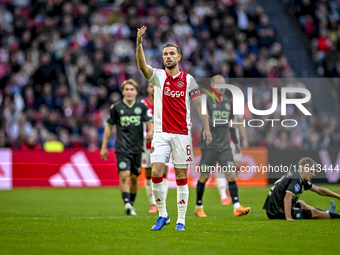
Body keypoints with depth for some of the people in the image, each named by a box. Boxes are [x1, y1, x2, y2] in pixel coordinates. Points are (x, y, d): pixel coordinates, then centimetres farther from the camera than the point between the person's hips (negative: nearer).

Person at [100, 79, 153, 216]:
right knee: (124, 176, -17)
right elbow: (109, 126, 9)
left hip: (137, 148, 2)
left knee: (134, 178, 8)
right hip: (122, 148, -2)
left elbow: (150, 122, 0)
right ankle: (127, 204, -23)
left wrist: (151, 131, -25)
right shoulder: (116, 108, 1)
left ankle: (131, 205, 21)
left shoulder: (142, 107, 4)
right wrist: (104, 147, 8)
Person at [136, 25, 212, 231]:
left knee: (181, 175, 1)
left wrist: (206, 127, -6)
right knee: (156, 172, -11)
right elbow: (142, 65, -15)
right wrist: (139, 43, -30)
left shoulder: (188, 80, 5)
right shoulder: (158, 76, 4)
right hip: (161, 133, 0)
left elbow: (200, 105, 5)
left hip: (182, 133, 0)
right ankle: (163, 214, 4)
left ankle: (181, 220, 5)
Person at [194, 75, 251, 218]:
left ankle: (237, 207, -16)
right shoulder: (206, 101, -4)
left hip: (224, 145, 4)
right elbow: (206, 122, -16)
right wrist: (224, 123, -22)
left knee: (231, 174, -9)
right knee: (204, 176, 3)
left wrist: (236, 142, 27)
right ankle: (198, 207, 18)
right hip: (209, 145, -4)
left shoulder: (228, 103, 14)